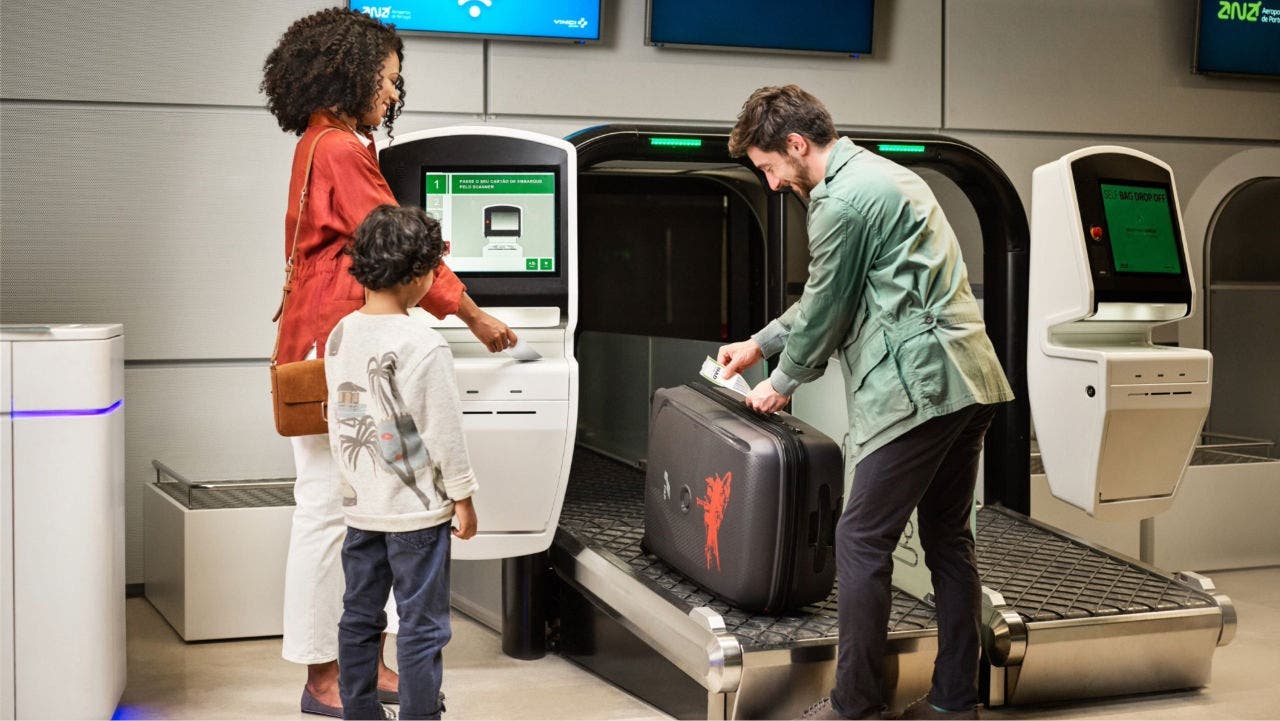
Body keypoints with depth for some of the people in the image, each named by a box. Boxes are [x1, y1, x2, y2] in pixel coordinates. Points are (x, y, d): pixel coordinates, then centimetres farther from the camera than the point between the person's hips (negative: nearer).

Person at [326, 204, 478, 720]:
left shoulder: (341, 335, 3)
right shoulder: (423, 345, -18)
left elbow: (337, 421, 11)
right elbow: (444, 429, -14)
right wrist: (462, 497, -4)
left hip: (359, 506, 7)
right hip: (417, 508, -7)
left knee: (359, 618, 15)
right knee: (421, 626, 2)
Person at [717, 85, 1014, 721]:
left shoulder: (840, 201, -12)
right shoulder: (882, 175, 22)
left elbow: (826, 308, -5)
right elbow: (828, 296, 29)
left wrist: (782, 383, 12)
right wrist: (760, 343, 34)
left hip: (919, 387, -11)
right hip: (969, 382, 11)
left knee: (862, 541, -4)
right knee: (948, 538, 14)